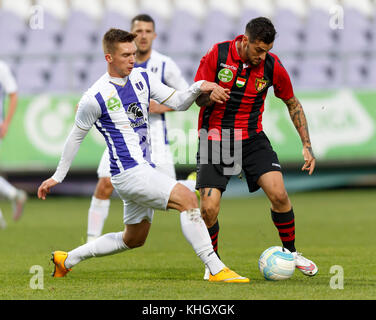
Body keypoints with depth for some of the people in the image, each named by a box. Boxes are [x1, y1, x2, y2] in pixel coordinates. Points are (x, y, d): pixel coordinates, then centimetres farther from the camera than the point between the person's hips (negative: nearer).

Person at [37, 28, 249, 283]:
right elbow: (76, 137, 1)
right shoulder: (95, 98, -11)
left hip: (145, 170, 9)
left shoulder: (142, 78, 8)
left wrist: (199, 88, -12)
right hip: (128, 173, -9)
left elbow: (178, 102, 10)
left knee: (133, 240, 20)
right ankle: (216, 270, -23)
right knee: (187, 198, -23)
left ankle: (67, 260, 32)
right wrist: (58, 176, 9)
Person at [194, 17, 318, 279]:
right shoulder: (217, 55, -12)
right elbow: (198, 97, -2)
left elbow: (292, 103, 8)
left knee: (278, 194, -16)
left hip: (252, 138, 2)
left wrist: (307, 145, 3)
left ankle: (290, 252, 9)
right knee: (209, 208, -14)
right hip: (214, 138, -1)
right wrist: (209, 96, -27)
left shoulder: (272, 66, -7)